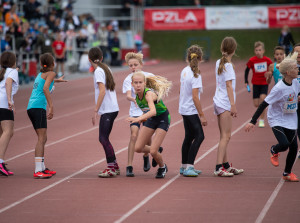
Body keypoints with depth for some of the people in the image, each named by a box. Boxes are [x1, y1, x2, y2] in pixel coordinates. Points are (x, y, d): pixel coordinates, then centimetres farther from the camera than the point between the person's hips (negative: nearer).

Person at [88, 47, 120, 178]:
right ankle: (114, 167, 17)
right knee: (103, 138, 12)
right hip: (113, 108, 9)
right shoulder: (106, 69, 15)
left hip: (107, 110, -9)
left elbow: (102, 91, -20)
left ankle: (111, 168, -7)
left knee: (103, 138, -8)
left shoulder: (98, 71, -10)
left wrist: (95, 111, -20)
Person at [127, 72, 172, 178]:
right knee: (138, 148, 1)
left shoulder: (149, 94, -34)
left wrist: (138, 119, -64)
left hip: (163, 119, -7)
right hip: (151, 119, 7)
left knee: (153, 151, -13)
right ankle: (157, 152, 30)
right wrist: (144, 117, 6)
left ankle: (162, 167, 18)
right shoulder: (137, 94, -11)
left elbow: (153, 111, -53)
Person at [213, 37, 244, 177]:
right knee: (226, 136, -11)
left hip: (218, 101, 9)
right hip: (225, 104, -9)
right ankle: (219, 168, -17)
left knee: (224, 136, 14)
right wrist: (233, 105, -20)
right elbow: (229, 85, -18)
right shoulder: (228, 65, -13)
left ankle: (226, 166, 19)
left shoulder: (219, 63, 12)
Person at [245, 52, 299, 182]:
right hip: (277, 120, -6)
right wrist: (253, 121, -24)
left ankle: (287, 173, 20)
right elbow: (264, 104, -23)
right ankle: (274, 151, 16)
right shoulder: (279, 88, -24)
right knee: (284, 144, -23)